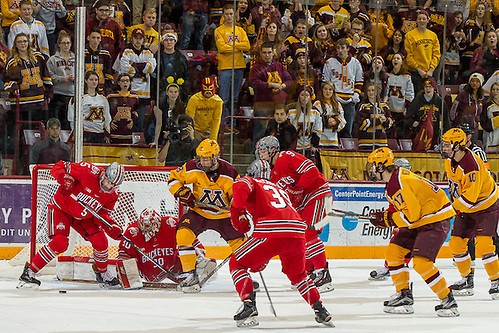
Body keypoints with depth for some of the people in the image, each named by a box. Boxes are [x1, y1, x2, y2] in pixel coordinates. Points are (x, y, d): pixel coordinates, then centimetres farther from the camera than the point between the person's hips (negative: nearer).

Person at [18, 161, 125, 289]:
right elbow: (59, 167, -22)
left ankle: (104, 274, 22)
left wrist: (112, 226, -23)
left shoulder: (113, 194, -9)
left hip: (83, 216, 6)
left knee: (100, 241, -5)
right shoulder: (88, 171, -27)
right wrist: (65, 179, -42)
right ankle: (29, 272, -15)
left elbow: (102, 214, -3)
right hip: (61, 208, -6)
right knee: (60, 243, -24)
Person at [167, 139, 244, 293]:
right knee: (183, 233, -24)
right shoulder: (193, 168, -16)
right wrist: (181, 193, -20)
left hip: (223, 215, 0)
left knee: (239, 241, -5)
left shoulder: (229, 173, -16)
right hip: (199, 212, 0)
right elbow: (173, 178, -3)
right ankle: (191, 275, -16)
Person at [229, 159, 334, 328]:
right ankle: (320, 311, 24)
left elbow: (241, 186, -8)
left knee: (237, 264, 10)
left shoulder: (251, 182, 20)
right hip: (298, 232, 6)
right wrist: (263, 259, 43)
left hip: (271, 232, -6)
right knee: (297, 274, 31)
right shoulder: (279, 189, 39)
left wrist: (238, 211, -1)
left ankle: (249, 307, -6)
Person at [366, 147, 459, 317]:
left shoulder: (400, 183, -24)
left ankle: (448, 300, -10)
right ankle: (404, 296, 11)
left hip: (436, 222, -11)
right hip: (419, 222, 11)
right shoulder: (393, 181, 10)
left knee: (421, 262, -21)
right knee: (394, 251, 5)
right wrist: (383, 217, 4)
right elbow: (400, 209, 20)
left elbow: (411, 214, -26)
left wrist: (387, 219, -14)